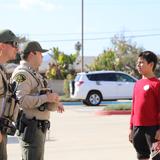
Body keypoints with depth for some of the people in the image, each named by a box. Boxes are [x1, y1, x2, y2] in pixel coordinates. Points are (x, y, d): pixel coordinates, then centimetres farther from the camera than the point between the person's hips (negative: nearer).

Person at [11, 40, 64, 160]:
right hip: (30, 127, -11)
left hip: (38, 126, 11)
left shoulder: (34, 74, 19)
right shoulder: (22, 74, -14)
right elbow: (21, 100, -27)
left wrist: (54, 102, 6)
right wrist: (46, 98, -22)